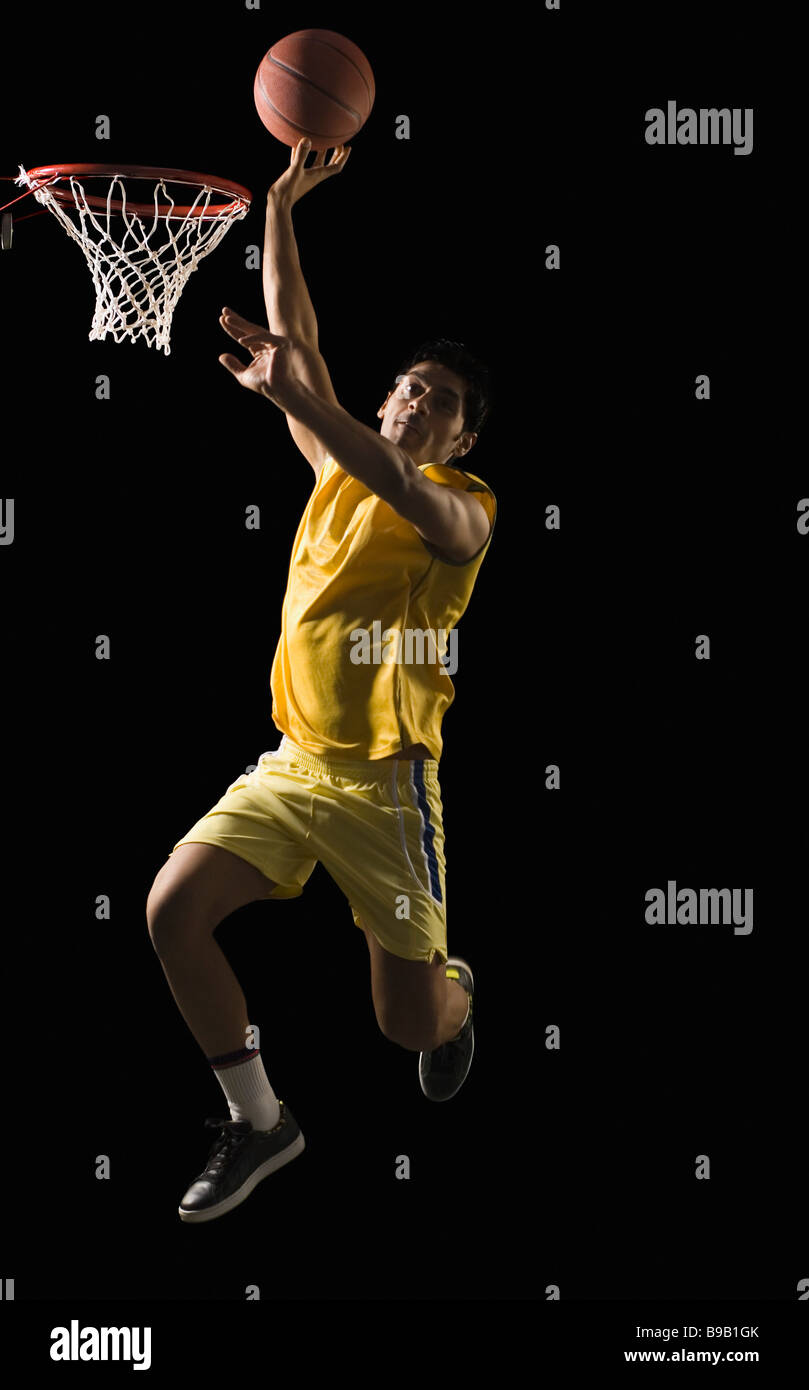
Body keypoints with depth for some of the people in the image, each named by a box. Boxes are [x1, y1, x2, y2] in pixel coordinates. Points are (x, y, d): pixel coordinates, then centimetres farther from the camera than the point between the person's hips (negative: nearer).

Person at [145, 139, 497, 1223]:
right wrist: (281, 206, 0)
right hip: (291, 765, 5)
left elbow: (414, 500, -30)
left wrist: (292, 394, -40)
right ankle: (258, 1122, 3)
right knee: (173, 909, -14)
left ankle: (457, 990, 39)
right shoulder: (339, 468, 13)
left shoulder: (466, 504, -4)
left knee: (411, 1023, -2)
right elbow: (293, 336, 10)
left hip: (385, 779, -5)